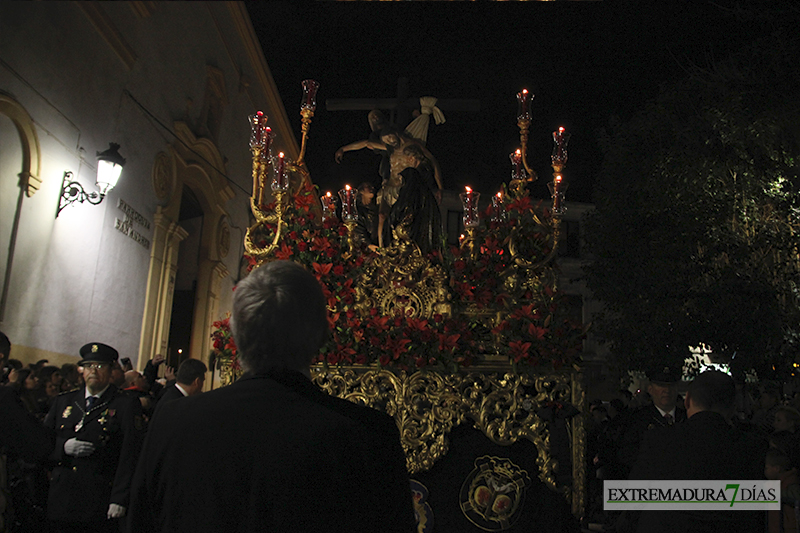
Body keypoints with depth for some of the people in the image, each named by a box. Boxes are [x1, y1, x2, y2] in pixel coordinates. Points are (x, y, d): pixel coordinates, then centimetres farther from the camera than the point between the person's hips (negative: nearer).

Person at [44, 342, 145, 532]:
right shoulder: (63, 401, 14)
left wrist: (119, 500, -14)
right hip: (61, 502, 4)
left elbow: (130, 456, -7)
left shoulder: (127, 406, 0)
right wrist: (63, 447, -7)